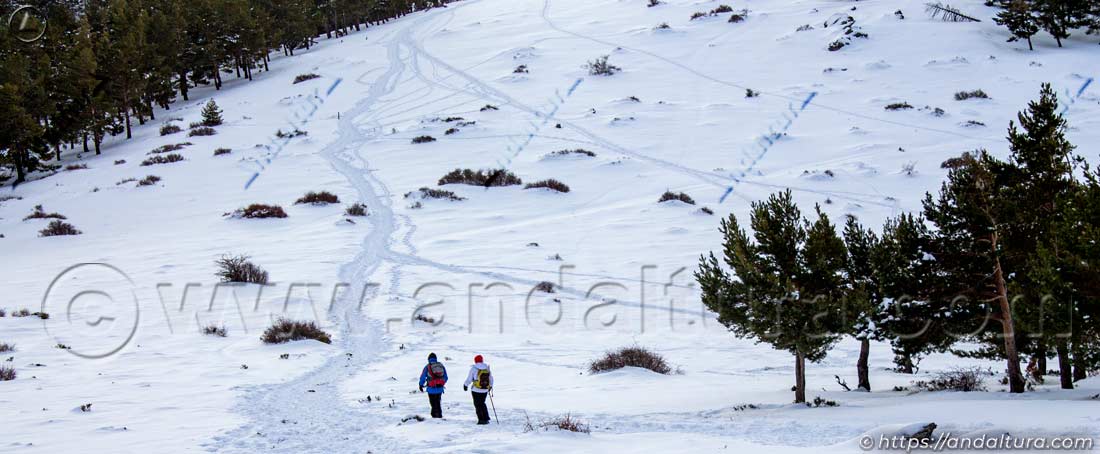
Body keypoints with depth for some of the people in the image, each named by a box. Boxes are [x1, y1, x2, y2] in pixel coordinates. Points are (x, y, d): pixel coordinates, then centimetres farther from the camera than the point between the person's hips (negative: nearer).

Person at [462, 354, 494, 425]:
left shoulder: (474, 368, -9)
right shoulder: (487, 368, 3)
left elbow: (469, 379, -5)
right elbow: (491, 379, 12)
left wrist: (465, 385, 12)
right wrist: (490, 386, 29)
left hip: (476, 390, -4)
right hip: (485, 390, 4)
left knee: (477, 405, 4)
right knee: (482, 403, 20)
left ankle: (481, 419, -2)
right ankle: (486, 418, 15)